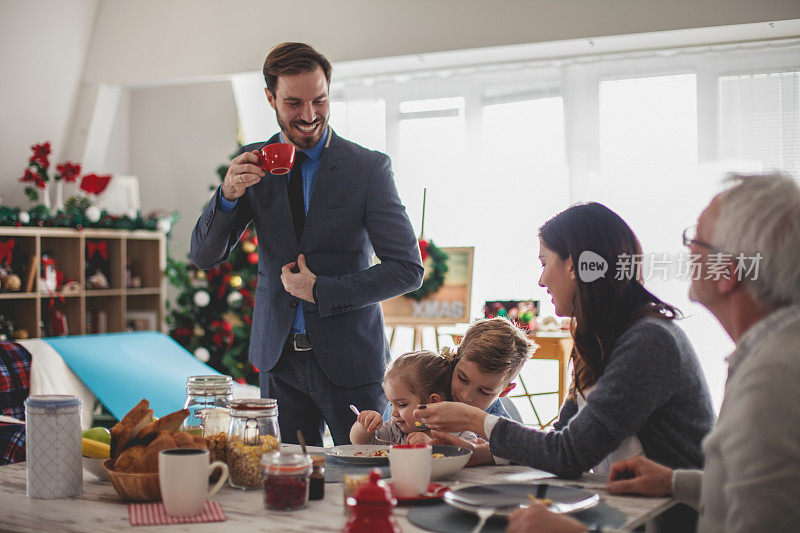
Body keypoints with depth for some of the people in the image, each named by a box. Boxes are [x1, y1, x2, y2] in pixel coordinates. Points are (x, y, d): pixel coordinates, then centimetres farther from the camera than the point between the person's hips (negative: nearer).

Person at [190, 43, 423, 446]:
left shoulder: (369, 167, -7)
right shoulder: (253, 163, 2)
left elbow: (408, 269, -9)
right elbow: (203, 256, 1)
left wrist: (321, 291, -14)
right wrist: (229, 195, -17)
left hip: (349, 358, -2)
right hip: (278, 356, 3)